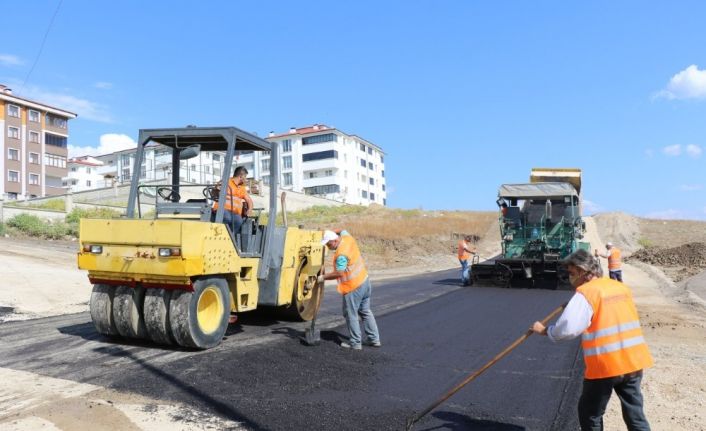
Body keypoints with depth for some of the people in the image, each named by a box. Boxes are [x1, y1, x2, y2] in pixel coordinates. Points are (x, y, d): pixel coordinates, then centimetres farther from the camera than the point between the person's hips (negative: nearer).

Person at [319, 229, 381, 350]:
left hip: (353, 287, -9)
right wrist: (329, 233, 11)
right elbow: (343, 231, 24)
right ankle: (374, 339, 22)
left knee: (351, 315, 4)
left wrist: (323, 277, -15)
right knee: (365, 311, 17)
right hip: (364, 281, 9)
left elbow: (338, 273, -25)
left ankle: (355, 342, 11)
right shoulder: (347, 238, 1)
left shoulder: (341, 254, -25)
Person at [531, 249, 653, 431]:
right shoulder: (621, 287, 11)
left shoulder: (586, 293, -11)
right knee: (635, 415, 15)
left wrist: (544, 330, -3)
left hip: (604, 366, -6)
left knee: (590, 414, 13)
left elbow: (567, 329, -20)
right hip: (633, 361, 6)